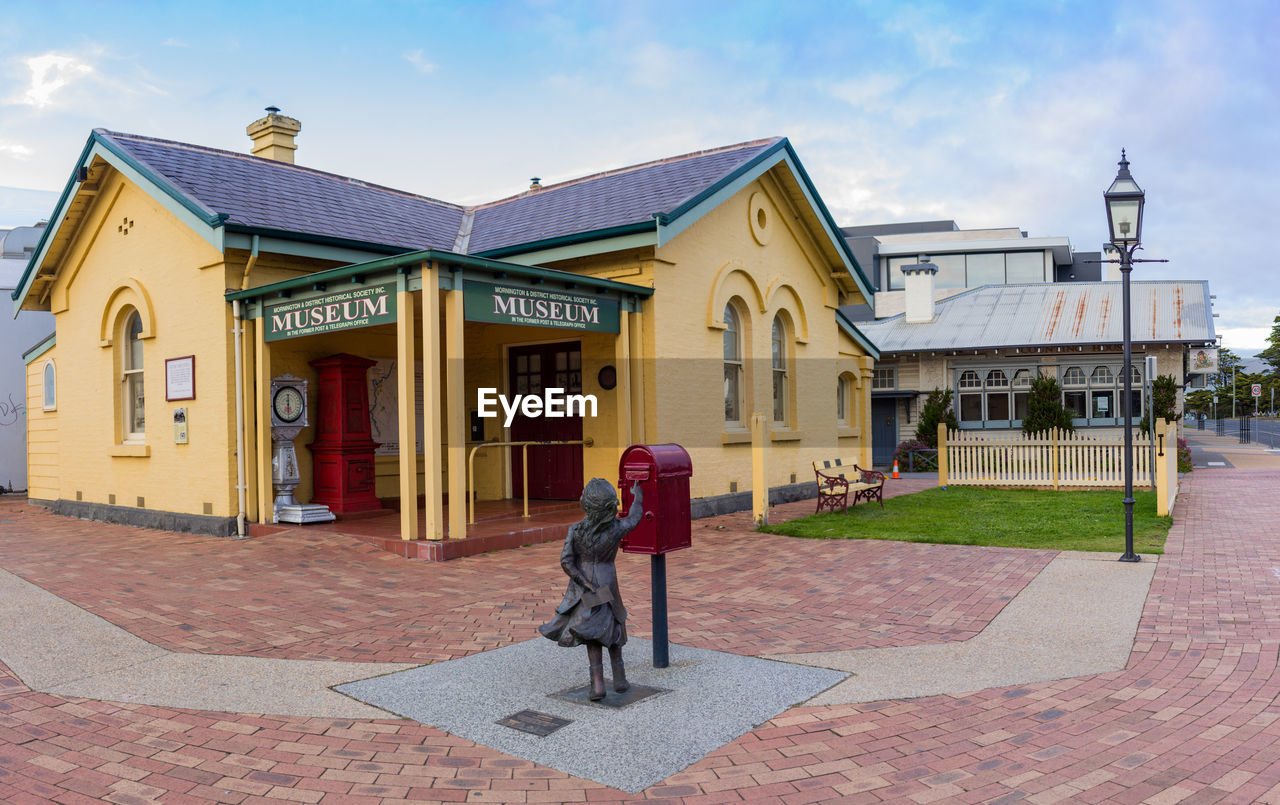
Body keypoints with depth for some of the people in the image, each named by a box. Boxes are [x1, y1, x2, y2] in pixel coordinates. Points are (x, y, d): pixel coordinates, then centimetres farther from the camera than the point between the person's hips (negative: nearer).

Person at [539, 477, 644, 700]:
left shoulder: (576, 530, -13)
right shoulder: (616, 528, -12)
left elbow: (566, 560, -16)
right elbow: (634, 517, 9)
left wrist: (584, 583, -10)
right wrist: (637, 496, 25)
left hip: (582, 588, 0)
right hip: (607, 586, 0)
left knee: (592, 634, 9)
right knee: (613, 629, 20)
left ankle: (598, 684, -1)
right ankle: (619, 679, 22)